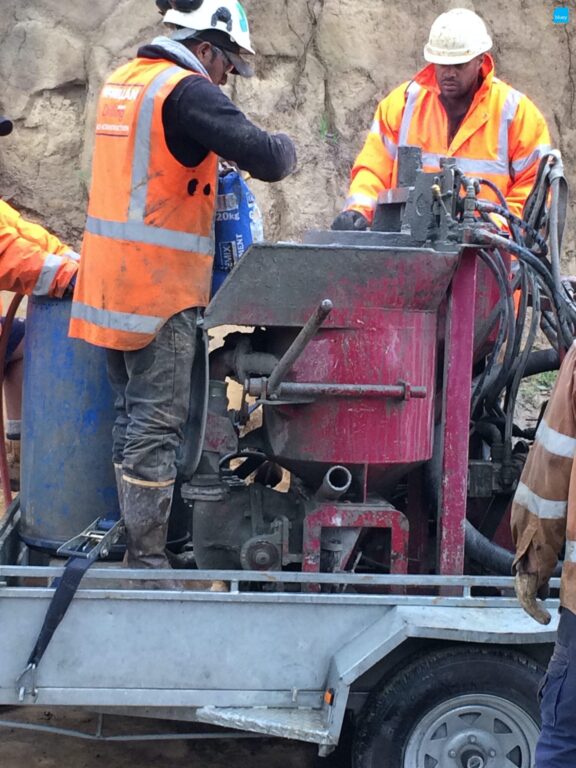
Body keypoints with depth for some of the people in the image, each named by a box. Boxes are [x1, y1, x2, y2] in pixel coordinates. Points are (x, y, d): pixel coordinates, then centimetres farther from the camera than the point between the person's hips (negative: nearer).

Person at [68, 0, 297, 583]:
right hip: (159, 286, -9)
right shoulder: (185, 90, -14)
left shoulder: (121, 82, 14)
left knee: (132, 415, 16)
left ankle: (132, 540, 23)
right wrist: (284, 147, 2)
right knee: (157, 424, -5)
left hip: (109, 282, 9)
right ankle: (147, 563, -1)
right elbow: (264, 158, -20)